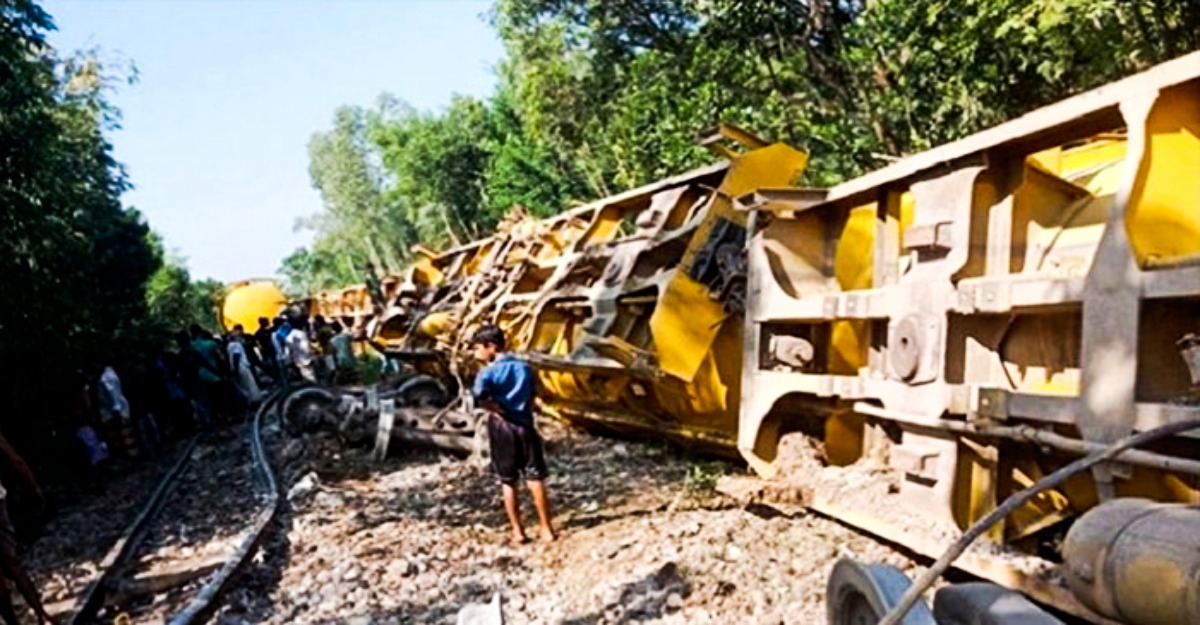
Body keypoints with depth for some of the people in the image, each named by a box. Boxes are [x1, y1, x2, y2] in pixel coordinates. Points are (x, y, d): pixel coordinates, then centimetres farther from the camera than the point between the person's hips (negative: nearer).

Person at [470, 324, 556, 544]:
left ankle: (518, 531, 11)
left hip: (502, 429, -3)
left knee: (508, 483, 9)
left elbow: (479, 395, -24)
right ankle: (546, 529, 9)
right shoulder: (525, 368, 7)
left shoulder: (488, 372, -8)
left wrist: (497, 410, -12)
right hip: (525, 427, 3)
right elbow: (533, 396, 9)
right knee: (535, 479, 6)